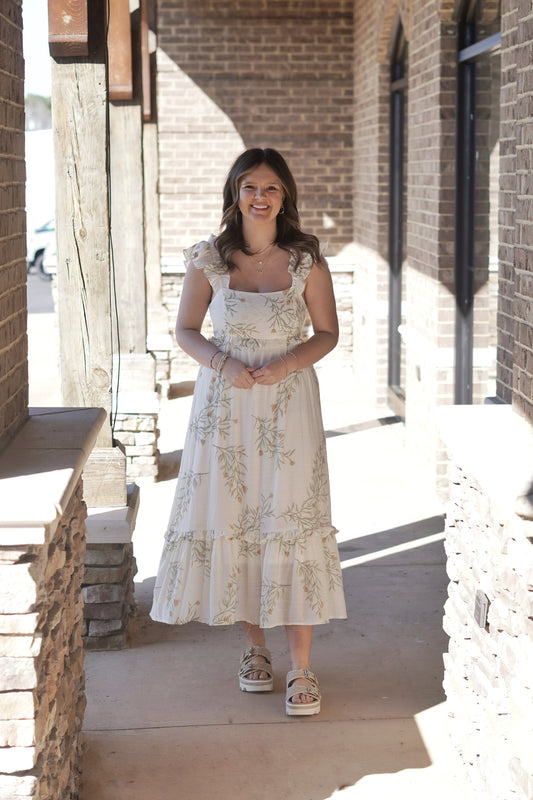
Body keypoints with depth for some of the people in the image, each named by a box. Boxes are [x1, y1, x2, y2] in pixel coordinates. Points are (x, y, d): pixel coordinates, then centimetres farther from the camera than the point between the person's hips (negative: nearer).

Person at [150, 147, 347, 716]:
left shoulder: (307, 262, -2)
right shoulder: (208, 260, 0)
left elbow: (327, 333, 4)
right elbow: (185, 331, 6)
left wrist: (287, 363, -14)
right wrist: (222, 363, -13)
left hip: (288, 405, -1)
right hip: (224, 406, 2)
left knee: (289, 523, -5)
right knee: (230, 520, 5)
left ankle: (301, 667, 2)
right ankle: (254, 645, 24)